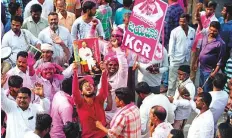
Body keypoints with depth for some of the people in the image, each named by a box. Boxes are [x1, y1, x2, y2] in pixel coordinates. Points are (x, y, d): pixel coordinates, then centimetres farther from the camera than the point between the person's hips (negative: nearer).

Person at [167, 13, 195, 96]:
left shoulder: (192, 31, 0)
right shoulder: (175, 31, -8)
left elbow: (193, 45, 6)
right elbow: (171, 45, -5)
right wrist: (171, 58, -8)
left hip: (187, 60, 3)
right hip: (176, 59, -3)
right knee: (173, 79, 2)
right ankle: (170, 96, 11)